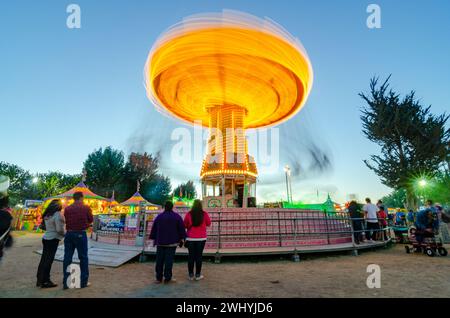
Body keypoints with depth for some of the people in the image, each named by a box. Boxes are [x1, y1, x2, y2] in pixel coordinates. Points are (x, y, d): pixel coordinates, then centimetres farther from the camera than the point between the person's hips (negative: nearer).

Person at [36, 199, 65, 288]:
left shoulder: (47, 215, 10)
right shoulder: (58, 214, -15)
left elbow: (45, 227, 13)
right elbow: (59, 229, -19)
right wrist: (66, 233, -1)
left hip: (45, 238, 8)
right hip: (53, 239, -8)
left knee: (44, 259, 15)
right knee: (49, 260, 0)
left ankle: (40, 280, 25)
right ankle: (45, 281, 7)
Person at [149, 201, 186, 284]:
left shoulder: (159, 216, 6)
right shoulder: (176, 216, -3)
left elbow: (154, 229, 10)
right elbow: (181, 228, -2)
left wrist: (154, 239, 18)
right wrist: (182, 239, 5)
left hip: (160, 242, 3)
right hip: (171, 242, -3)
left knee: (159, 260, 9)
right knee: (169, 260, 0)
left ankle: (158, 278, 14)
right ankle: (167, 278, 3)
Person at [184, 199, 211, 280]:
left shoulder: (188, 214, -7)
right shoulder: (204, 214, -8)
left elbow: (185, 225, 3)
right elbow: (208, 224, 6)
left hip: (190, 238, 1)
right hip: (201, 238, -1)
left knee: (191, 256, 9)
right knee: (199, 256, 6)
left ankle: (191, 275, 16)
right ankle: (198, 275, 13)